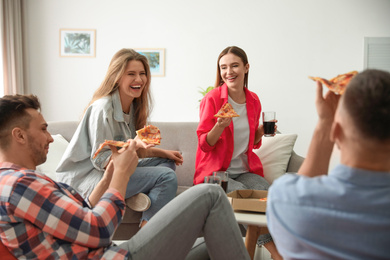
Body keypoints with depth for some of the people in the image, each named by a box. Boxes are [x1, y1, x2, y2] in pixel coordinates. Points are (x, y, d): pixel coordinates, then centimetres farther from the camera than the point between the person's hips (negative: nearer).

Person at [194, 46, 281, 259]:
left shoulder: (253, 100, 8)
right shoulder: (212, 98, -8)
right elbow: (204, 144, -8)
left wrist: (261, 131, -3)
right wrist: (220, 126, -26)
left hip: (245, 170, 4)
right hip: (215, 172, -4)